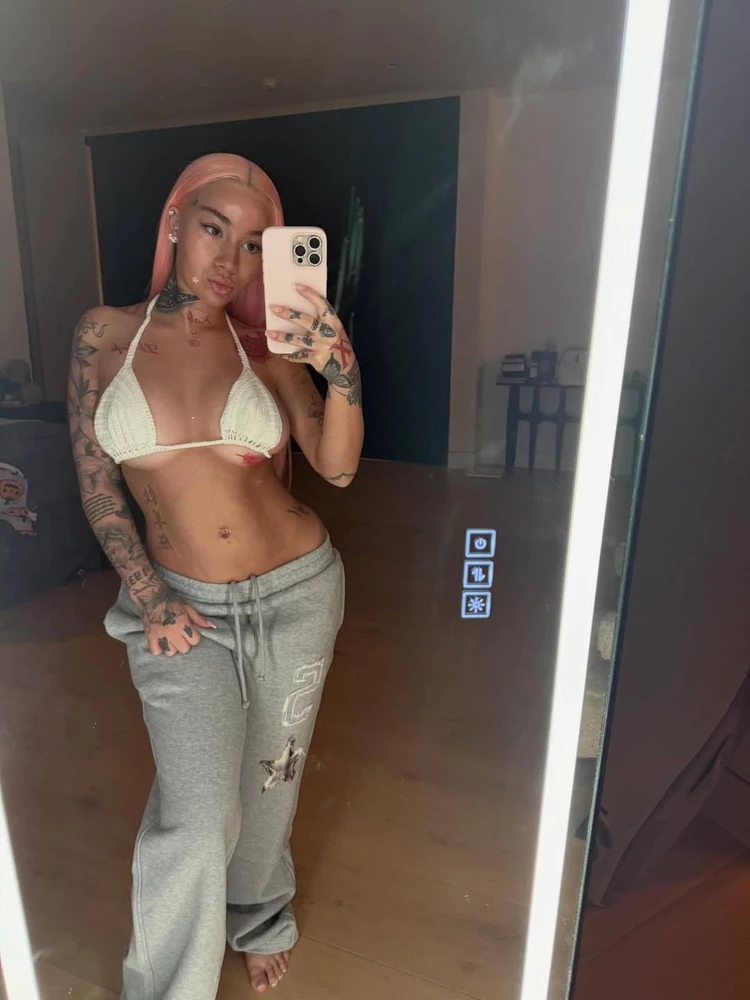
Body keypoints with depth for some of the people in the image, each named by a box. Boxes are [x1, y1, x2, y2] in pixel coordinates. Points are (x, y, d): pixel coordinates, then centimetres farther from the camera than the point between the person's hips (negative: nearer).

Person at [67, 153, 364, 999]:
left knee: (269, 780, 18)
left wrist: (341, 372, -28)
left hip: (298, 591, 1)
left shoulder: (267, 346, -2)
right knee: (196, 814, -2)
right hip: (182, 604, -1)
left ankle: (259, 920, 50)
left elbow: (336, 466, -11)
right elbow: (94, 482, 0)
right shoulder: (106, 334, -1)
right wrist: (148, 599, -5)